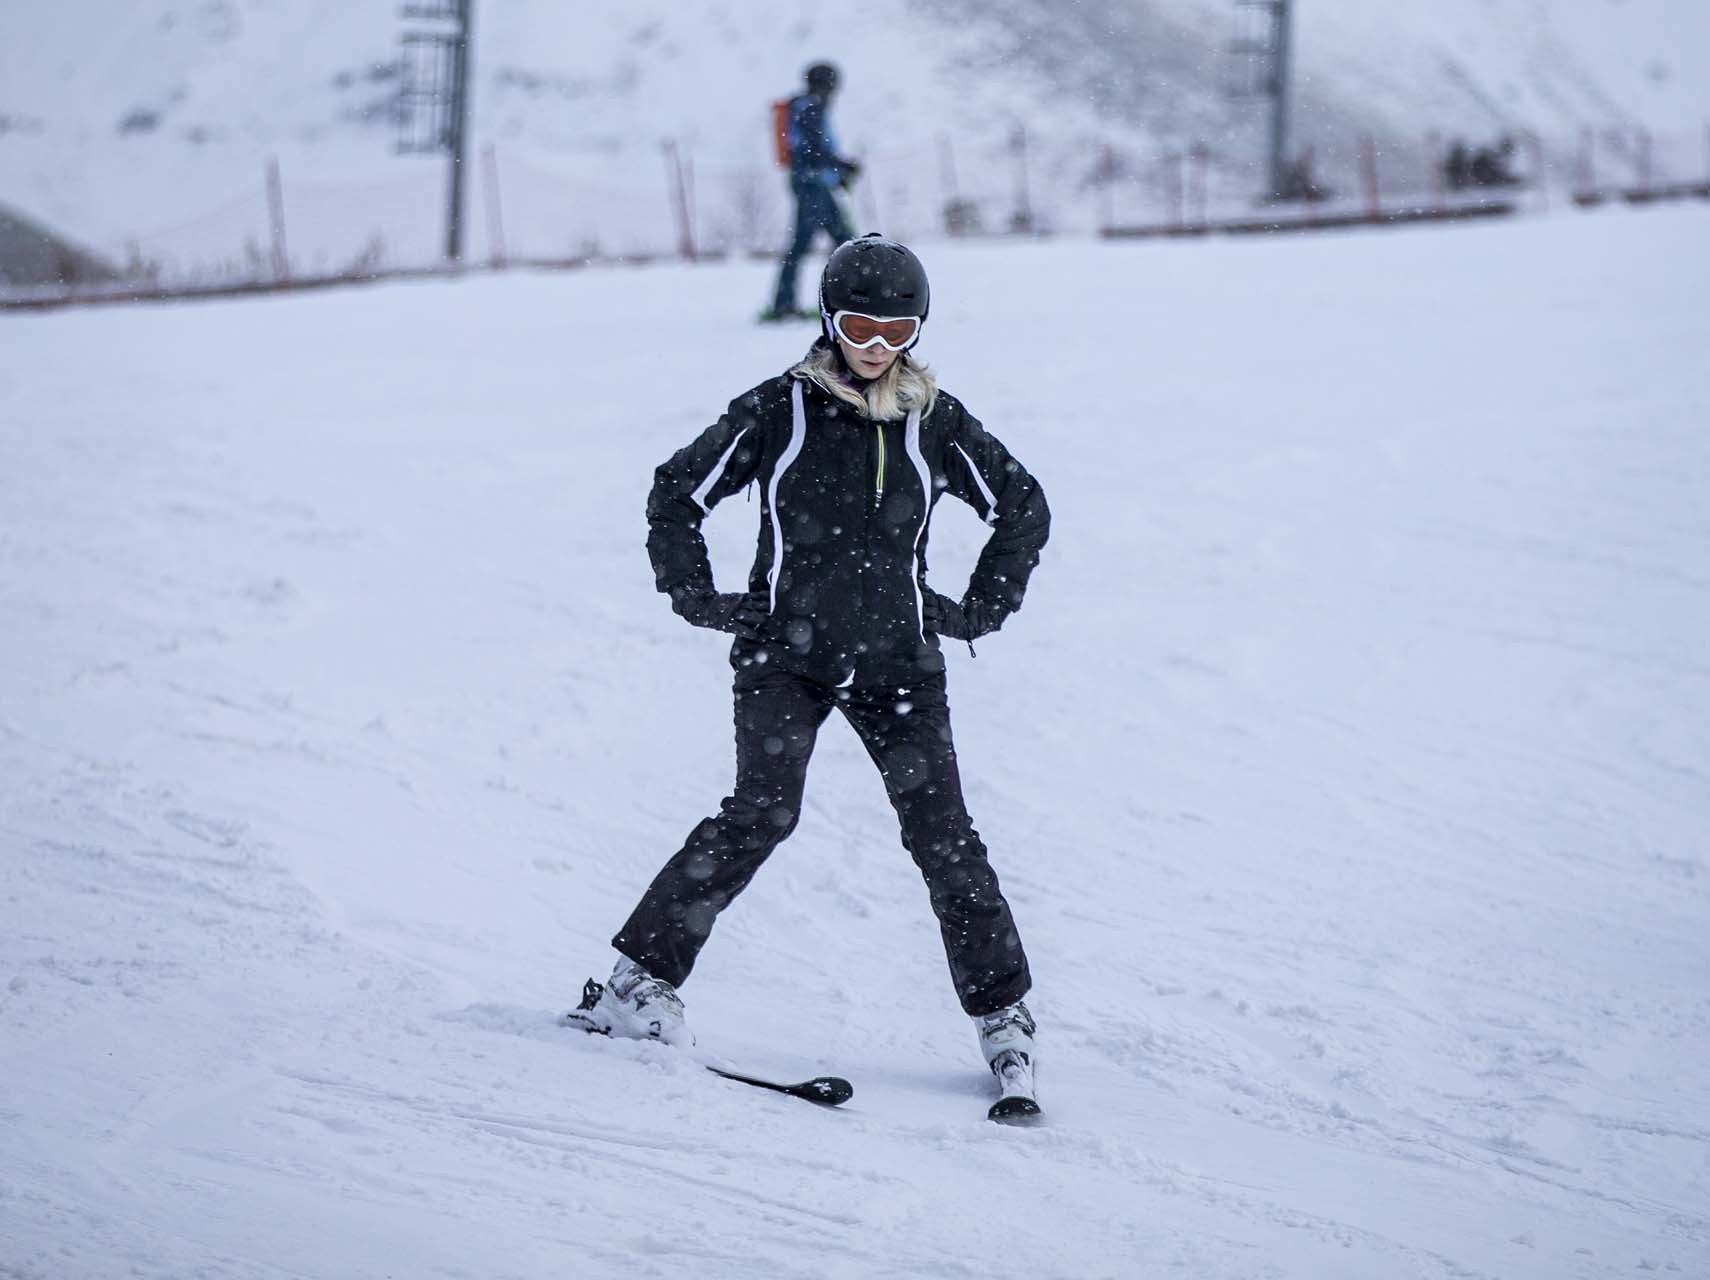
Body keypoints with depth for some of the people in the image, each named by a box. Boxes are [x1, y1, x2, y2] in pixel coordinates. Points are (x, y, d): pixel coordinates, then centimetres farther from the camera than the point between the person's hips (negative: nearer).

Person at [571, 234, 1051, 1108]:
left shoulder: (935, 422, 4)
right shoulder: (777, 413, -3)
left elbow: (1023, 509, 17)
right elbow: (677, 496, 7)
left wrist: (982, 609, 11)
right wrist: (699, 600, 0)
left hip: (897, 661, 2)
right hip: (785, 652, -2)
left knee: (941, 831, -5)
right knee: (763, 813, -19)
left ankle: (1002, 1013, 4)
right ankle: (640, 978, -12)